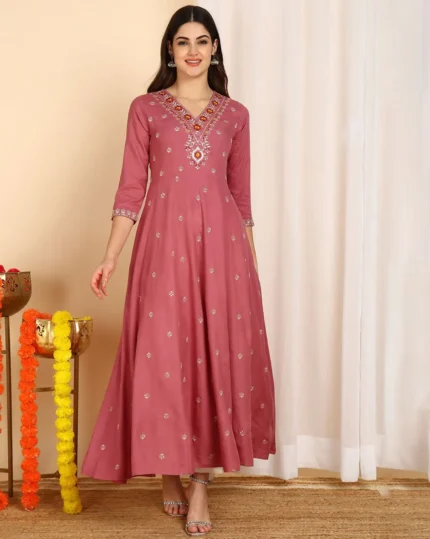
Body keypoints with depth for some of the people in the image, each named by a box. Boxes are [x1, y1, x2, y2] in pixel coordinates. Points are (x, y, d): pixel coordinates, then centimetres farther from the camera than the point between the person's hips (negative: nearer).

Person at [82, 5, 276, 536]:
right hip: (163, 240, -1)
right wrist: (110, 255, -7)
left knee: (216, 353, 0)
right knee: (162, 354, -1)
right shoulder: (145, 108, 7)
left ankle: (200, 481, 11)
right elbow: (131, 188, 2)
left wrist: (251, 262, 12)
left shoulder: (235, 114, 12)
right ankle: (169, 470, 20)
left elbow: (241, 194, 13)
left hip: (220, 242, 2)